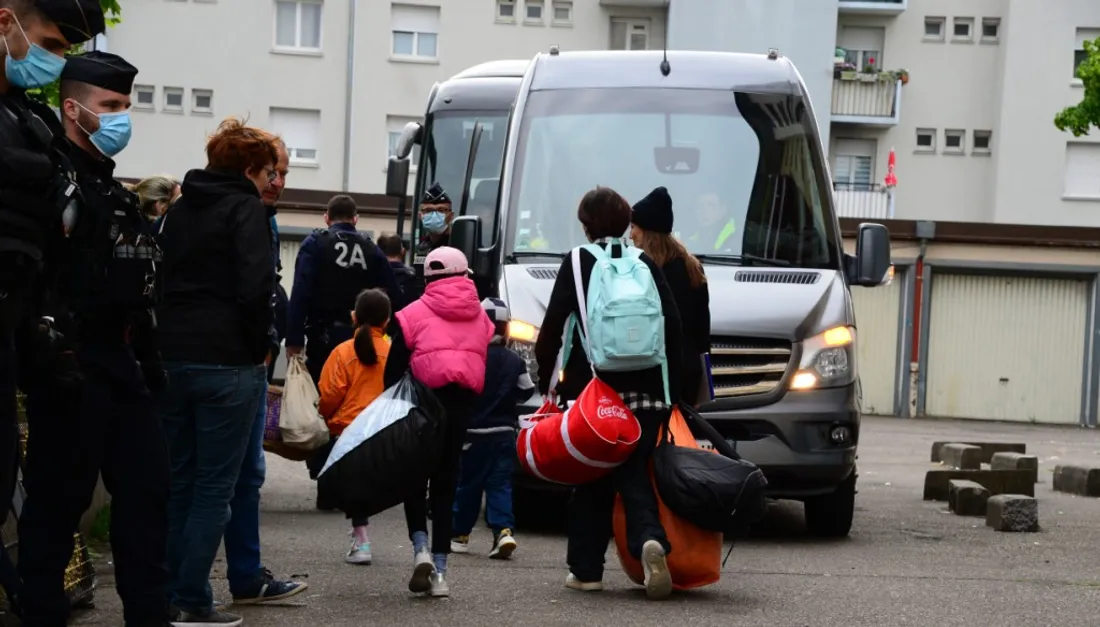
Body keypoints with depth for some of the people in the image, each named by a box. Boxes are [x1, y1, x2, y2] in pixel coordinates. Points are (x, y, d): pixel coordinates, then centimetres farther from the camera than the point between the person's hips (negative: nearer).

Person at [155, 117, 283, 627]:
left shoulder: (178, 211, 16)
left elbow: (160, 279, 17)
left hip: (171, 357, 7)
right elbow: (255, 288, -17)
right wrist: (259, 347, -5)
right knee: (214, 487, -3)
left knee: (177, 482, 12)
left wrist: (170, 342, 15)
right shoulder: (245, 210, -7)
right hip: (226, 364, -7)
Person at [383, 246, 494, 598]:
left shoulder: (415, 314, -1)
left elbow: (394, 368, -3)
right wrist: (471, 404, 12)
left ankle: (421, 548, -11)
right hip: (463, 405, 3)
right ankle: (439, 570, 5)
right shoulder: (480, 317, 11)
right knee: (445, 484, 9)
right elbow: (486, 366, 9)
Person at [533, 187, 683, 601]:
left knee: (592, 482, 10)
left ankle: (586, 570, 11)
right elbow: (673, 328, 6)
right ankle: (650, 540, -24)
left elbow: (552, 329, -4)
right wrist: (672, 391, 10)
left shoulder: (578, 264, 0)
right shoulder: (646, 266, 8)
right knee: (634, 477, 4)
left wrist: (546, 381, 6)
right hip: (645, 393, 2)